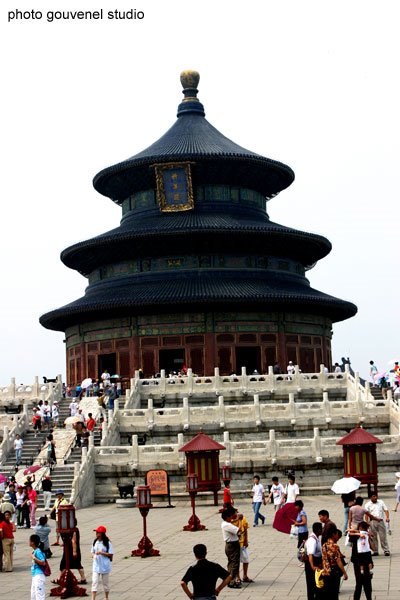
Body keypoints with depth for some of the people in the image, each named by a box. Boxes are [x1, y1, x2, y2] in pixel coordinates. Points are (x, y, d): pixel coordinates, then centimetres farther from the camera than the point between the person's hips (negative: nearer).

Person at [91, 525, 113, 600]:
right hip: (96, 565, 4)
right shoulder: (95, 542, 6)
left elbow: (110, 554, -12)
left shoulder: (107, 543, -10)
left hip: (105, 566, -4)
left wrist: (101, 553, -23)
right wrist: (93, 555, -8)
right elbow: (93, 552, 15)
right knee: (94, 582, -4)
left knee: (105, 582, 10)